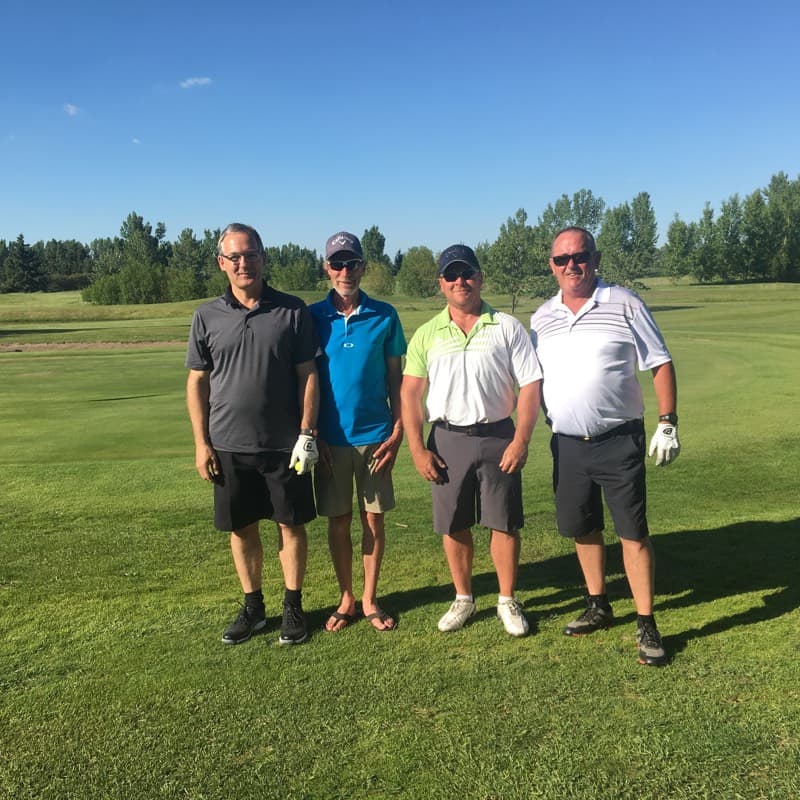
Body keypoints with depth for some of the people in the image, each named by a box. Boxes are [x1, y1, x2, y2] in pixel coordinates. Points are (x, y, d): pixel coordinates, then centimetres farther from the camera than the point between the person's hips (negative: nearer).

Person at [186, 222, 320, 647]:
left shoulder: (292, 310, -2)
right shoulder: (207, 316, 3)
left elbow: (307, 374, -1)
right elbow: (196, 382, 5)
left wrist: (307, 432, -7)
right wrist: (201, 443, 0)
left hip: (284, 444, -2)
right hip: (228, 446, 2)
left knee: (290, 524, 7)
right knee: (241, 528, 12)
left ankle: (293, 607, 24)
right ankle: (252, 607, 29)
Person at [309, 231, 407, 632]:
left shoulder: (384, 315, 0)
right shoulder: (312, 317, -1)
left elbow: (395, 377, 3)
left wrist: (397, 432, -3)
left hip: (375, 435, 0)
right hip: (331, 439, 0)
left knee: (374, 519, 8)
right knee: (338, 521, 9)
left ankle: (370, 599, 25)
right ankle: (346, 599, 26)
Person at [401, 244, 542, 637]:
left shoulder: (507, 327, 1)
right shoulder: (427, 334, 5)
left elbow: (530, 385, -2)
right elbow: (410, 393, 3)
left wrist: (521, 440, -10)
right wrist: (417, 449, -5)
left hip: (497, 437, -1)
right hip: (447, 439, 2)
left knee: (504, 523, 4)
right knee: (453, 525, 9)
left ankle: (507, 601, 21)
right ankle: (463, 599, 27)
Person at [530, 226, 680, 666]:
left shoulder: (624, 304, -5)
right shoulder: (541, 317, 7)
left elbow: (661, 364, -3)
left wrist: (667, 423, -9)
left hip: (619, 441, -4)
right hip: (566, 444, 4)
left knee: (633, 531, -1)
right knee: (582, 528, 14)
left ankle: (646, 625, 11)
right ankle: (598, 606, 32)